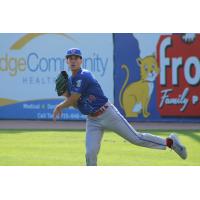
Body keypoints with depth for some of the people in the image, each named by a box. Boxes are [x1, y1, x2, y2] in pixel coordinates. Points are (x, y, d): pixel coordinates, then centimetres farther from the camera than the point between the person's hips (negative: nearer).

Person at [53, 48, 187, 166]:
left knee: (136, 138, 0)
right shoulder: (71, 80, 9)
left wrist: (60, 106, -2)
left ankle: (170, 142, 16)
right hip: (92, 121, 7)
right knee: (91, 153, -7)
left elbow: (73, 100, -20)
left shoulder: (83, 76, -18)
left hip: (108, 114, -7)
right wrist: (66, 94, -10)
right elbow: (75, 103, 8)